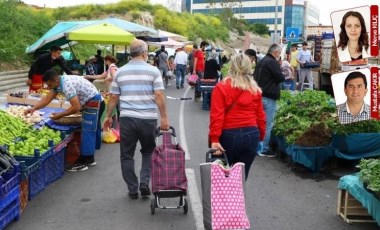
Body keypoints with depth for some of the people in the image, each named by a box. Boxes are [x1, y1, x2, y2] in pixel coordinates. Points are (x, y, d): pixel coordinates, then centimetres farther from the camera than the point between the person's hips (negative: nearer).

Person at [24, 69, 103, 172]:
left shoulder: (67, 85, -28)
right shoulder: (59, 83, 2)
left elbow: (76, 107, -28)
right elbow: (47, 99, 8)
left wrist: (60, 115, -18)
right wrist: (34, 108, -4)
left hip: (93, 102, -10)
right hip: (94, 102, 10)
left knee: (87, 132, -7)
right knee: (91, 131, 16)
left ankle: (82, 162, -2)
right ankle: (89, 158, 26)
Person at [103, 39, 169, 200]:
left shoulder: (120, 72, 6)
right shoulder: (153, 71, -2)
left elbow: (113, 97, 9)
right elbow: (159, 96, -9)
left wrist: (108, 116, 18)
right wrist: (164, 118, -5)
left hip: (127, 118, 1)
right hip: (148, 119, -1)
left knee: (127, 155, 11)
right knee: (148, 152, 19)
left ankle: (132, 190, 15)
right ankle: (144, 182, 6)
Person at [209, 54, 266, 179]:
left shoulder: (221, 87, -5)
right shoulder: (255, 89, 4)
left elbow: (216, 116, -11)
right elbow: (260, 116, 6)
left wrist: (214, 139, -12)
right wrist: (261, 136, 17)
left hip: (229, 135, -2)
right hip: (251, 135, 3)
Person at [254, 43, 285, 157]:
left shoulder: (261, 62, 15)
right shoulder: (273, 62, -14)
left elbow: (255, 77, 20)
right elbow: (280, 78, -15)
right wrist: (285, 76, 4)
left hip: (259, 95, 9)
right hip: (269, 97, -9)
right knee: (268, 124, -3)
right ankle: (265, 150, 0)